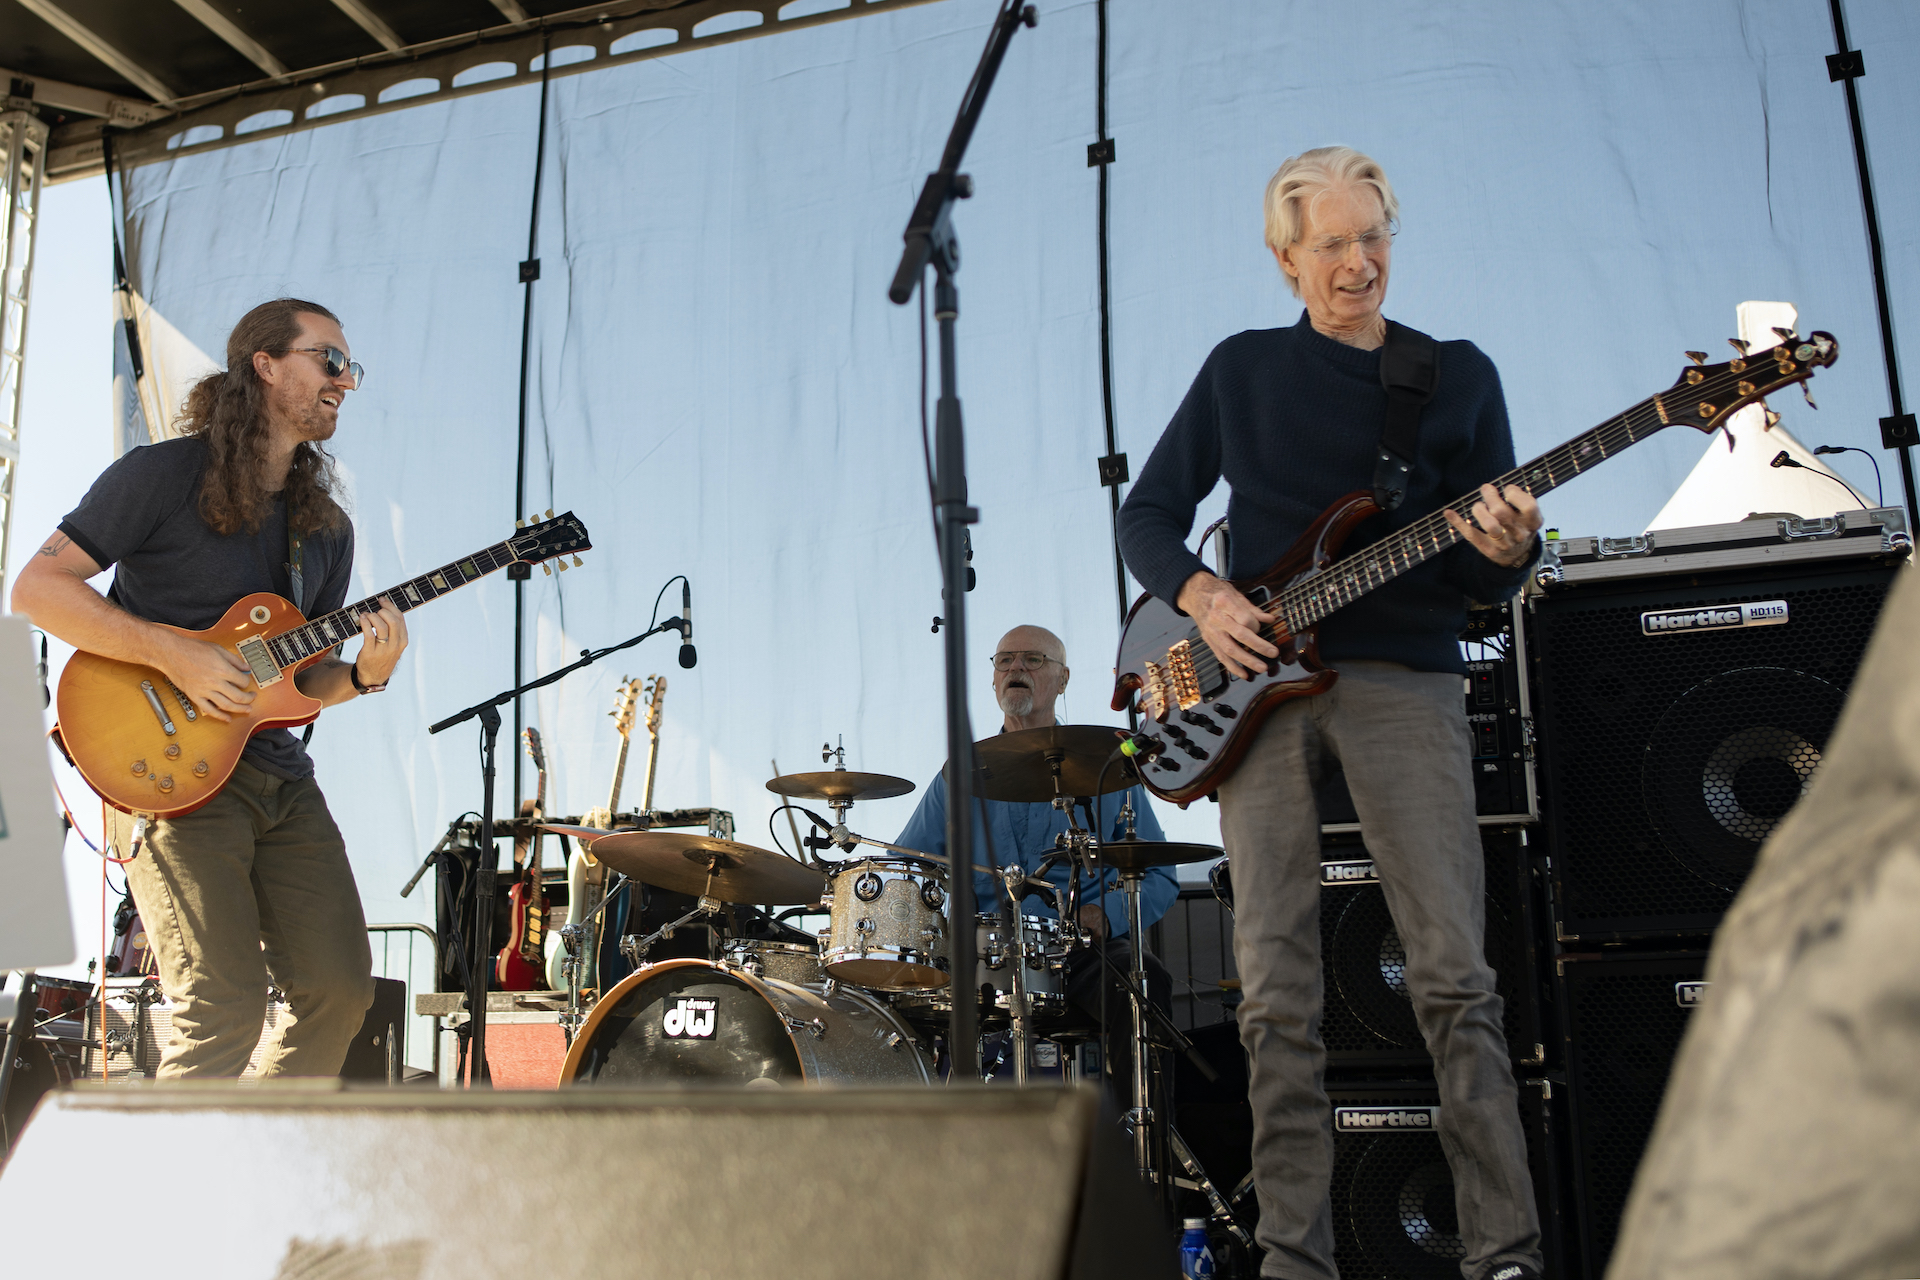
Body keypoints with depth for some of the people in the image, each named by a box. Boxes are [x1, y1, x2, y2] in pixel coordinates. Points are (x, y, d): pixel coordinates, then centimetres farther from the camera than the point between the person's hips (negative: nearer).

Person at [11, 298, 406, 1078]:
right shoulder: (166, 474, -5)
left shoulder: (327, 528, 14)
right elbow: (37, 588, -11)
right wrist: (176, 657, -18)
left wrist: (361, 675, -5)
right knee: (225, 1007, -14)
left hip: (277, 770, 7)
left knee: (340, 990, 2)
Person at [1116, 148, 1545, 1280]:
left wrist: (1507, 551, -16)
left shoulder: (1458, 375, 11)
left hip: (1404, 678, -1)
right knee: (1277, 995, -2)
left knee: (1454, 974, -10)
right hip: (1259, 676, 1)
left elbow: (1491, 580, 8)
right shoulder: (1241, 368, 14)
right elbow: (1148, 514, 15)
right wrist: (1200, 597, -4)